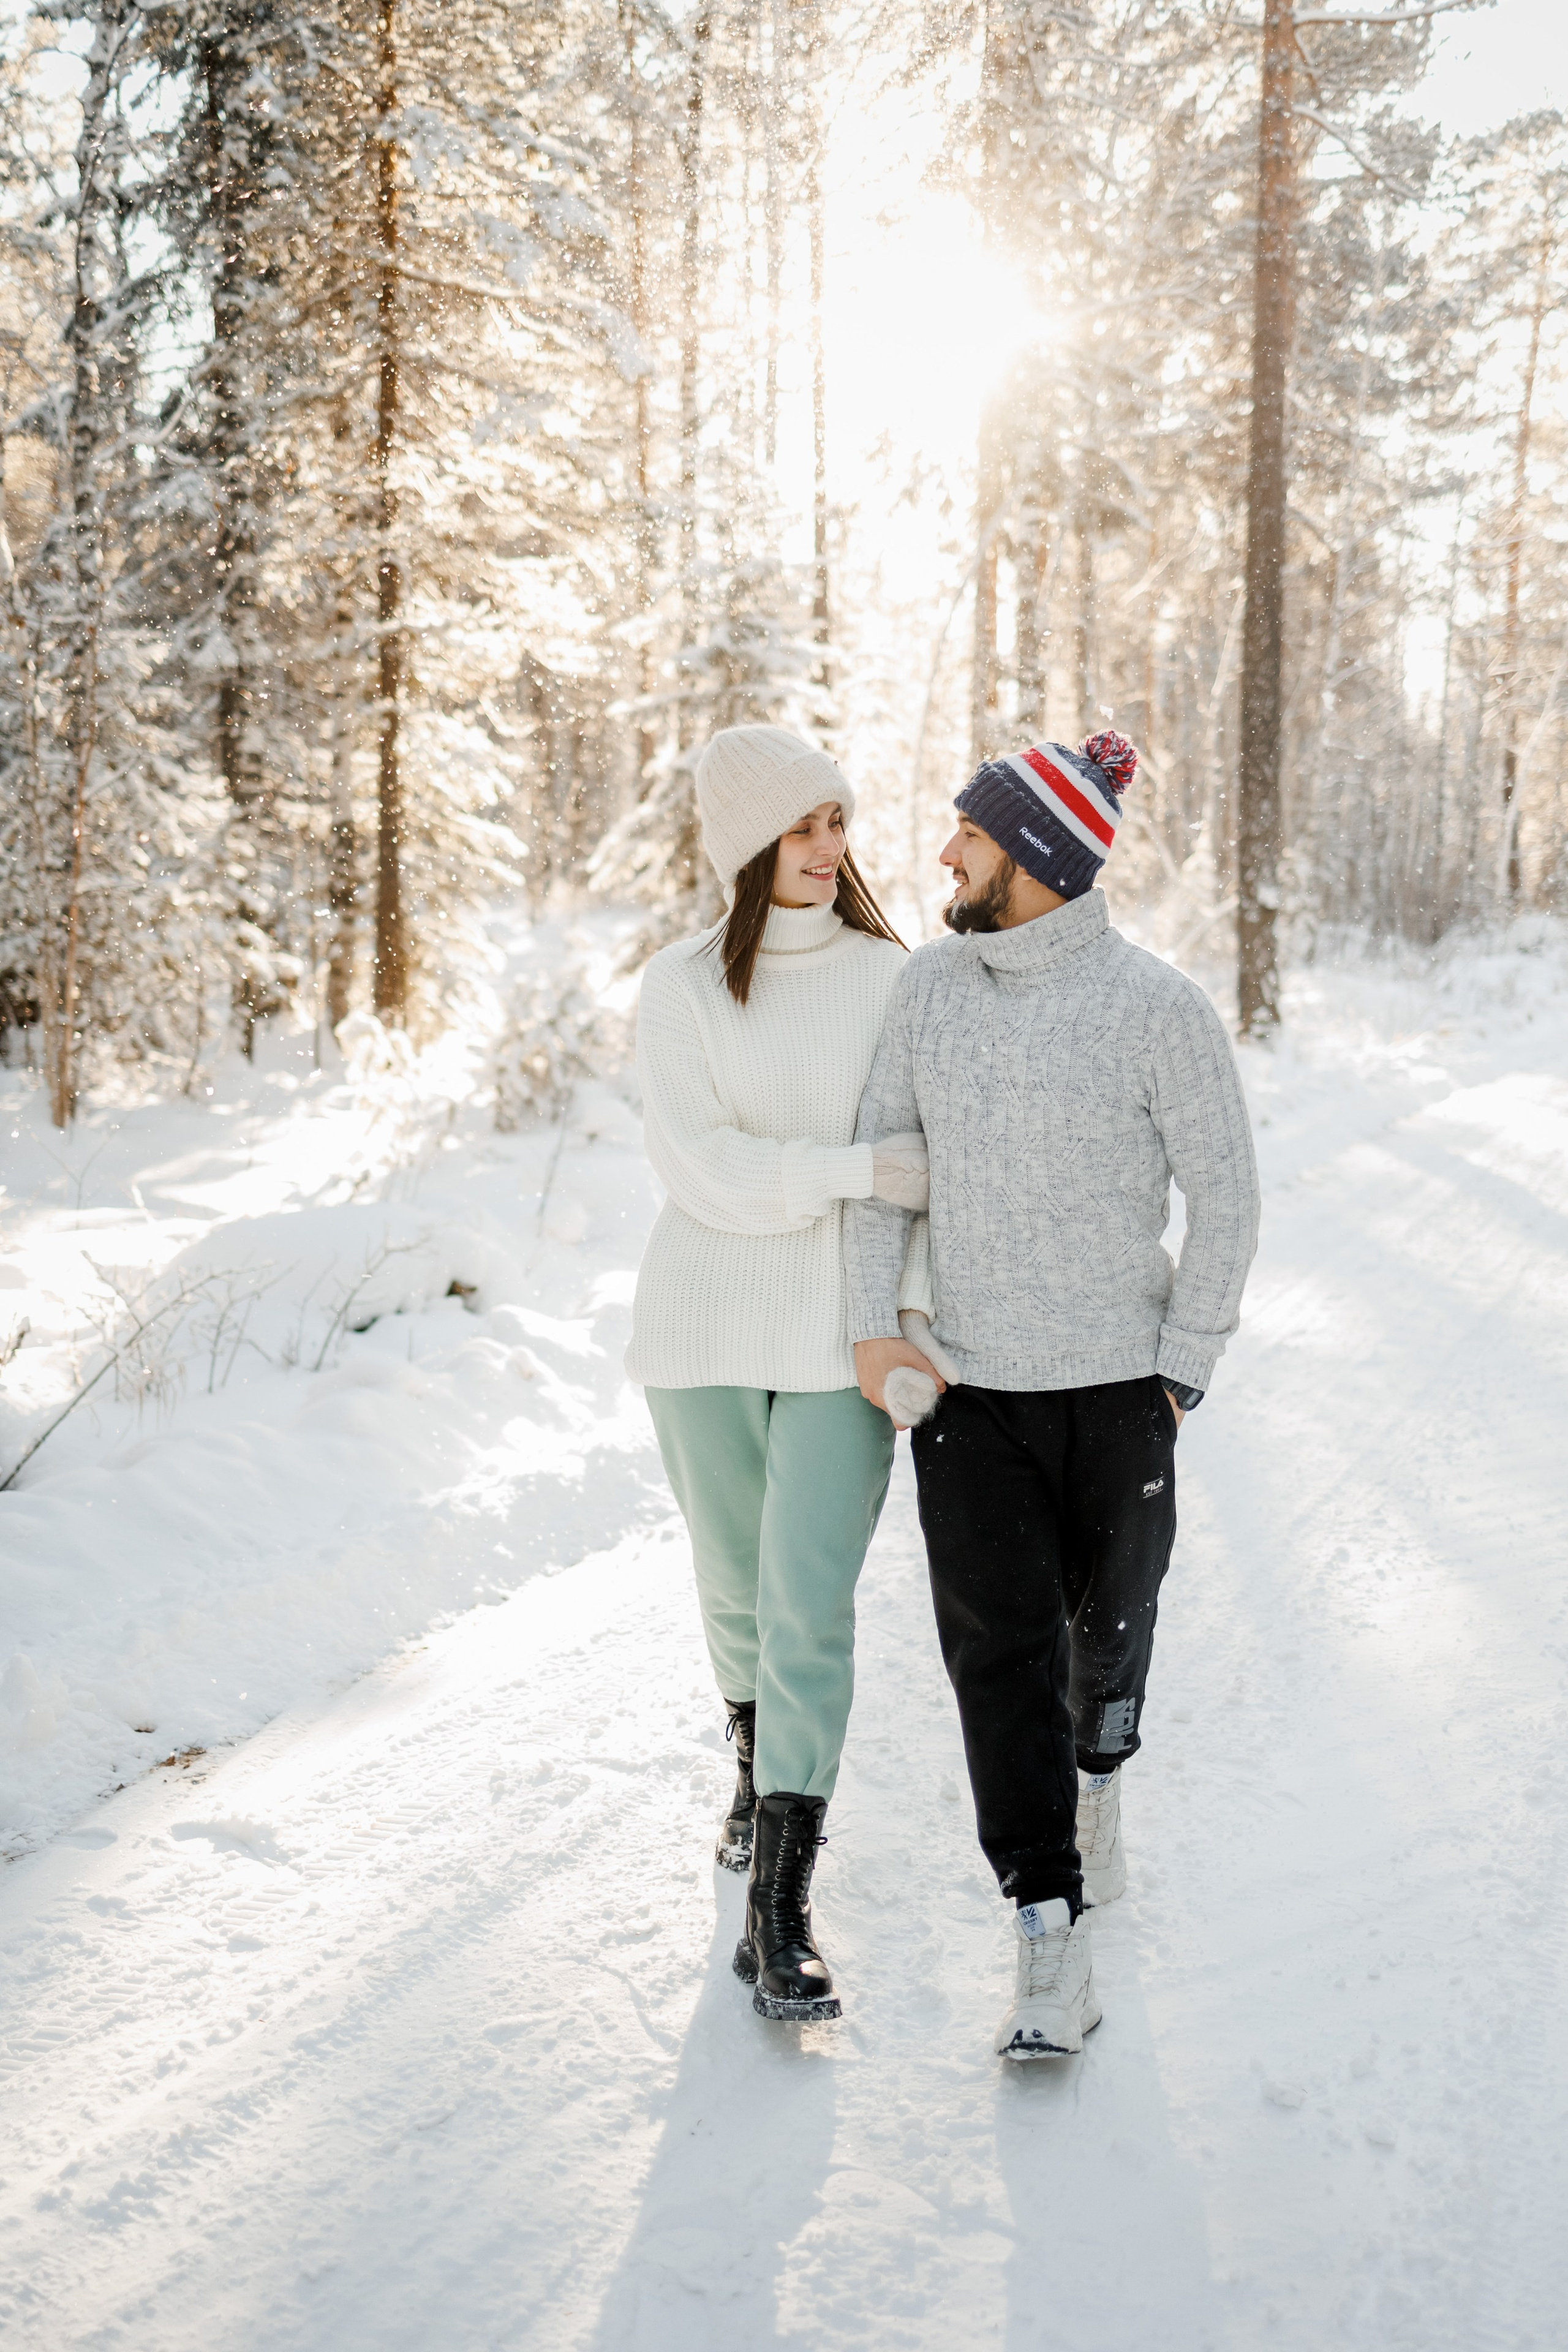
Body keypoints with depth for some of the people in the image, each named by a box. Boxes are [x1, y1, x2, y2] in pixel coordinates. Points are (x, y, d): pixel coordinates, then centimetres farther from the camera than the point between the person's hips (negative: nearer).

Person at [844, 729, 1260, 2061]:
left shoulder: (1160, 1008, -12)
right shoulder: (931, 985, 1)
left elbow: (1225, 1198, -6)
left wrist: (1183, 1374, -7)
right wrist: (873, 1327, -4)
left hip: (1114, 1378, -2)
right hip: (963, 1379, 2)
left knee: (1107, 1613, 16)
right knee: (996, 1644, -5)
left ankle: (1101, 1773, 50)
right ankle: (1054, 1952, 1)